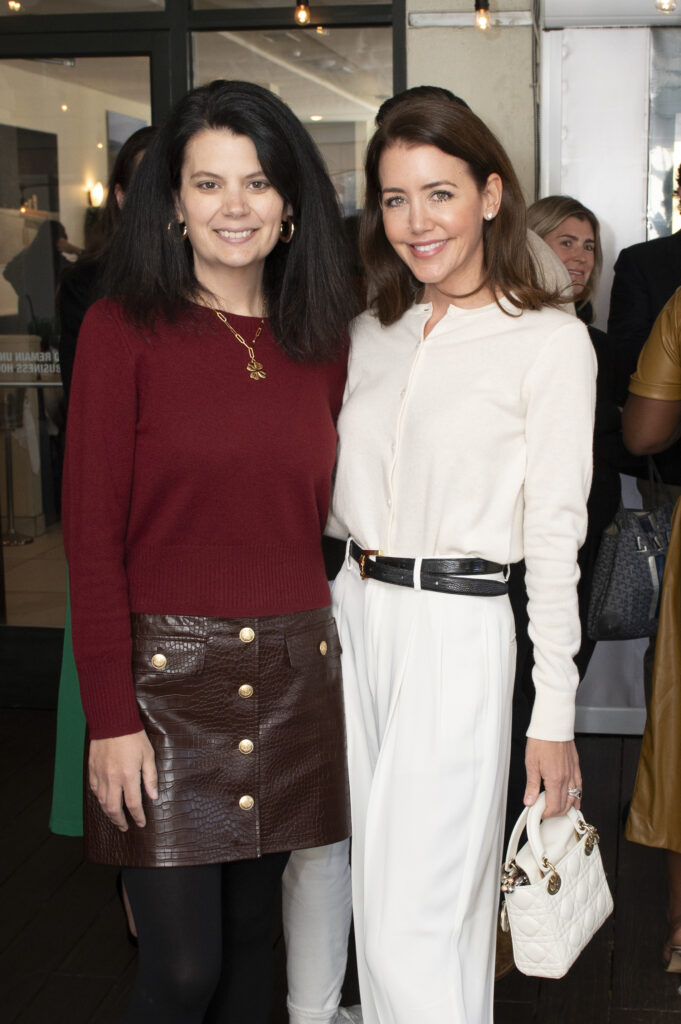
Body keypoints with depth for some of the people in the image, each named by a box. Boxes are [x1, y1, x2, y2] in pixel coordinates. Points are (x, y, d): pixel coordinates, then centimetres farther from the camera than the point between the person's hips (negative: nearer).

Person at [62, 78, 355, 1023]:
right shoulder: (124, 330, -5)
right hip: (168, 671, -4)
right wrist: (110, 718, -12)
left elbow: (319, 519, 12)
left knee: (250, 942, 14)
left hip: (295, 678, 4)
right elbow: (93, 536, -8)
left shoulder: (322, 342, 8)